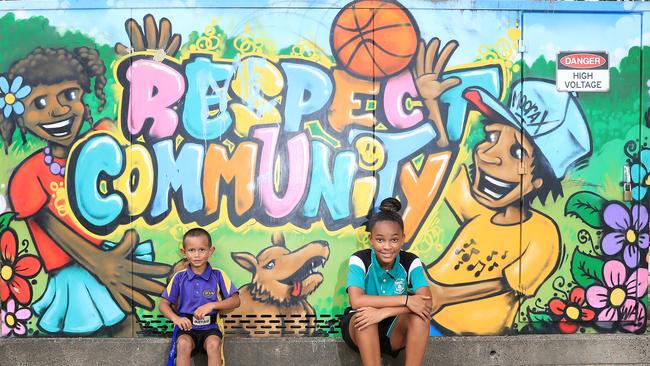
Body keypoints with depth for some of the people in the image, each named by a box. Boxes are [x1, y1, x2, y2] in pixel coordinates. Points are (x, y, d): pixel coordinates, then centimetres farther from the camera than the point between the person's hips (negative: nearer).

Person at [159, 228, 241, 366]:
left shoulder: (218, 275, 2)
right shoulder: (179, 277, 4)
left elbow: (236, 301, -1)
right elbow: (163, 304, 4)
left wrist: (211, 305, -15)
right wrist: (176, 318, -17)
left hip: (210, 327, 0)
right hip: (187, 327, 1)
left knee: (213, 344, -32)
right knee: (183, 344, -31)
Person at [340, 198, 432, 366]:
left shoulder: (410, 261, -11)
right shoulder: (360, 259, -16)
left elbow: (426, 301, -25)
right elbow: (356, 301, -31)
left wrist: (384, 312, -37)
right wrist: (405, 300, -34)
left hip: (395, 331, 2)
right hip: (361, 329, -1)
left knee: (420, 313, -28)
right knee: (365, 317, -35)